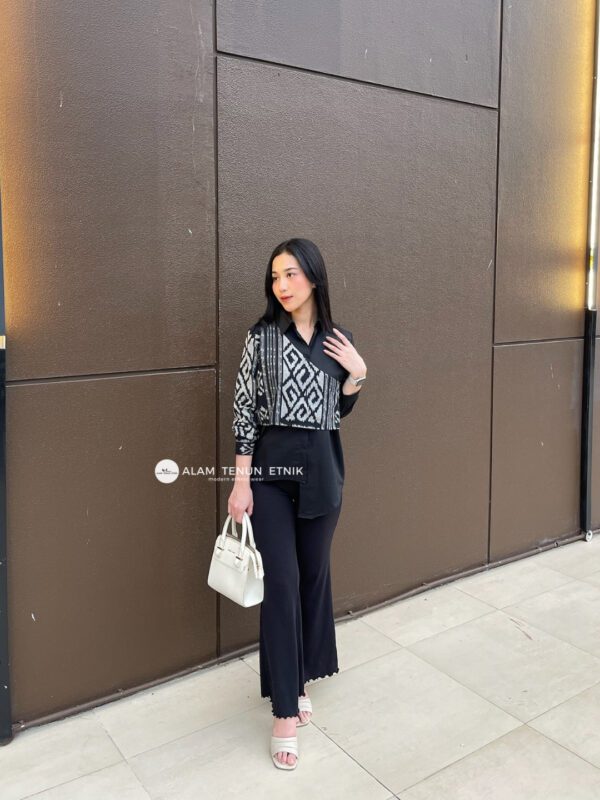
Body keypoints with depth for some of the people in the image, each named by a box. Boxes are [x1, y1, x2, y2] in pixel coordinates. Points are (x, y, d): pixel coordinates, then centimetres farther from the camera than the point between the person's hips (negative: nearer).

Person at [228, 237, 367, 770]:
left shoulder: (339, 339, 4)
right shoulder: (261, 336, -5)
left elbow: (340, 412, 11)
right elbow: (245, 411, -5)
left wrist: (357, 372, -5)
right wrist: (241, 481, -8)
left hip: (322, 468, 3)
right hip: (272, 468, -3)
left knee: (314, 574, 13)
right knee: (281, 581, -3)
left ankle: (301, 677, 34)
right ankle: (285, 710, 8)